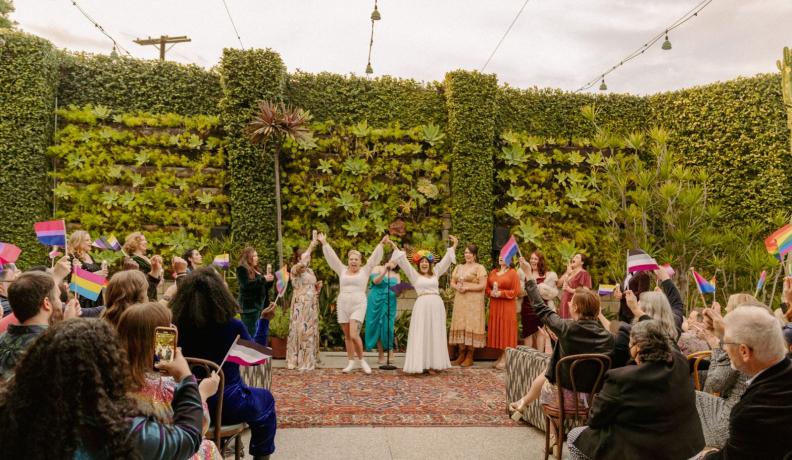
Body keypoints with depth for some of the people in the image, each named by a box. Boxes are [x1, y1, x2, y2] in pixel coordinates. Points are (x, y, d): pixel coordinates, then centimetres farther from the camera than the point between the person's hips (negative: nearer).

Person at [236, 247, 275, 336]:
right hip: (250, 306, -8)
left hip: (261, 305, 8)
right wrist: (263, 279, -20)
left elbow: (266, 287, 20)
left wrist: (269, 278, 1)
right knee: (251, 333, -11)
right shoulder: (242, 269, -5)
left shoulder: (258, 269, 18)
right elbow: (246, 284, -20)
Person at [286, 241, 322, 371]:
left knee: (311, 331, 7)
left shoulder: (310, 271, 17)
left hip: (311, 305, 7)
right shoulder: (295, 269, -5)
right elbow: (302, 263, -30)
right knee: (300, 330, -7)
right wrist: (310, 247, -23)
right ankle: (296, 360, -1)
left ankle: (308, 360, 14)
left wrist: (318, 286, 2)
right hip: (300, 305, -7)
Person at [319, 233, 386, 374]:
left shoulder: (365, 271, 6)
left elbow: (374, 257, -1)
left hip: (358, 306, -3)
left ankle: (361, 359, 5)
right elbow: (331, 256, 10)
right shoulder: (342, 270, 11)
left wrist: (381, 244, -11)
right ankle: (351, 362, 17)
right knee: (347, 336, 7)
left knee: (354, 335, -14)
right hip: (343, 305, 3)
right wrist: (324, 243, 6)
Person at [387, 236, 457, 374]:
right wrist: (396, 248, -7)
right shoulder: (414, 275, 6)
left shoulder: (435, 273, 14)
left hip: (437, 305, 4)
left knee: (435, 335, 5)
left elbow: (445, 260, 16)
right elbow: (404, 262, -1)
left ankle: (432, 364, 11)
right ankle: (421, 364, -2)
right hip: (422, 305, -3)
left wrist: (453, 246, 14)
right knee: (421, 335, -3)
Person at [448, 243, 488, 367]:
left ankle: (470, 357, 2)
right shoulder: (458, 267, 16)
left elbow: (482, 286, -10)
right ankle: (461, 355, 11)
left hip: (474, 301, -6)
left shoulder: (479, 268, -3)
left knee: (471, 326, -4)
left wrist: (466, 287, -15)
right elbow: (452, 282, 15)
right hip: (460, 300, 6)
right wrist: (457, 287, -7)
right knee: (460, 326, 5)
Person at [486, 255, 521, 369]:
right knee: (496, 330, 7)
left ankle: (505, 359, 3)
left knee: (506, 331, -2)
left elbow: (516, 292, -9)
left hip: (507, 306, -6)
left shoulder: (513, 272, -3)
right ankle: (500, 357, 16)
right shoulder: (493, 272, 14)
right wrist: (491, 293, -6)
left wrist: (501, 293, -17)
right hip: (494, 306, 6)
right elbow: (487, 288, 16)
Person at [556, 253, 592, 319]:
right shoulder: (568, 272, 19)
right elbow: (558, 285, 9)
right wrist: (567, 273, 1)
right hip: (565, 303, 7)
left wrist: (571, 290, -19)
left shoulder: (583, 273, -4)